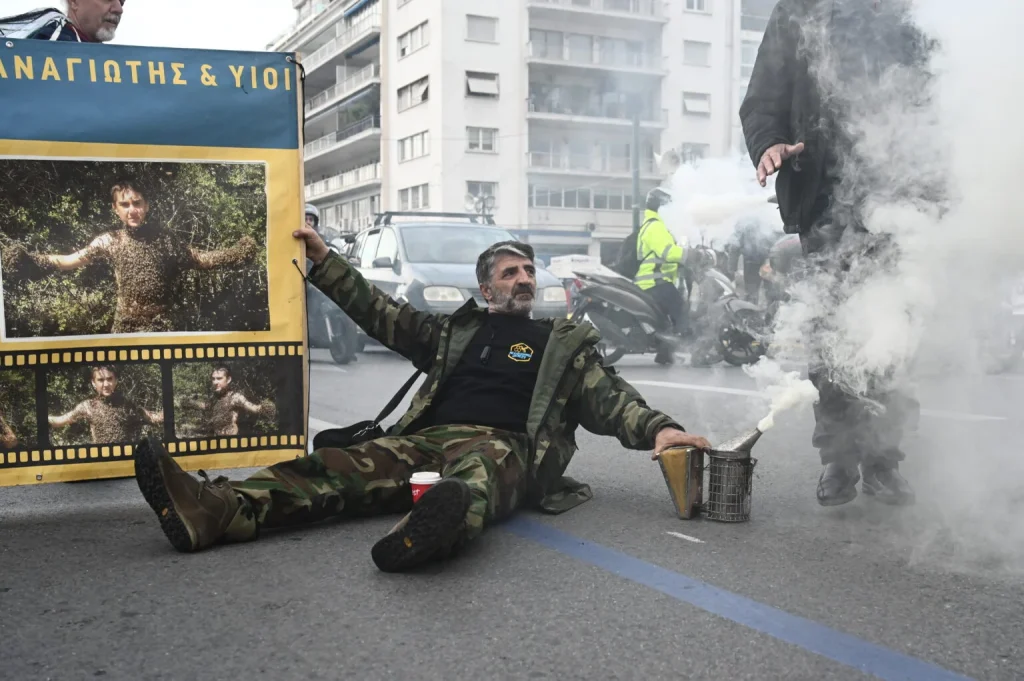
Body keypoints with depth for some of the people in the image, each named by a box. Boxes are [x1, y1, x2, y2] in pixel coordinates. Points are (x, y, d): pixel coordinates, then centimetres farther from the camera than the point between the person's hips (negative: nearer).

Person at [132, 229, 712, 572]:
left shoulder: (564, 343, 19)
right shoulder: (457, 331, 26)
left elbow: (608, 397, 8)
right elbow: (382, 314, 25)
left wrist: (657, 428, -13)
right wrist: (325, 261, 23)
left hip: (502, 447, -3)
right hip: (428, 440, 4)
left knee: (475, 475, -41)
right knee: (343, 467, -21)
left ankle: (440, 522, -76)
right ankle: (216, 510, -41)